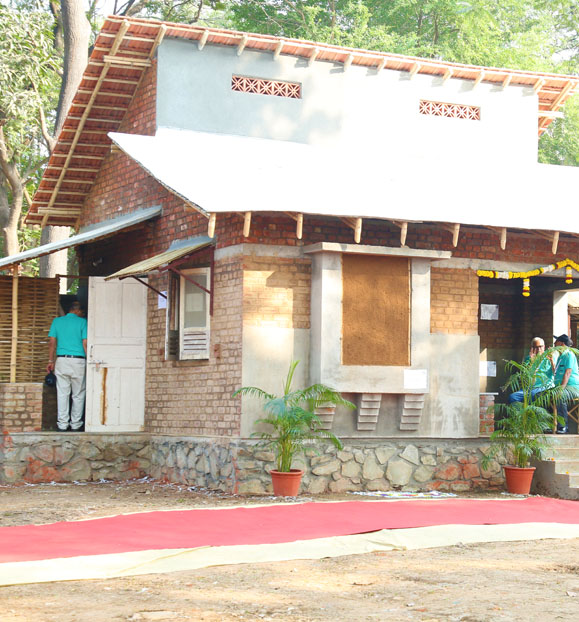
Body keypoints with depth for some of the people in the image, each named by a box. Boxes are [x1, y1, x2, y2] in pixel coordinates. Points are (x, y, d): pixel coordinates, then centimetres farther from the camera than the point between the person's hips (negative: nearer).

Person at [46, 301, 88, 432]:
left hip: (61, 359, 3)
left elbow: (52, 342, 4)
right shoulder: (82, 322, -1)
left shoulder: (57, 321, 8)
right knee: (78, 395, 7)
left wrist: (51, 360, 8)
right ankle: (75, 424, 9)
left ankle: (62, 424, 5)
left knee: (62, 394, 6)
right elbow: (85, 344, -6)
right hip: (78, 361, -3)